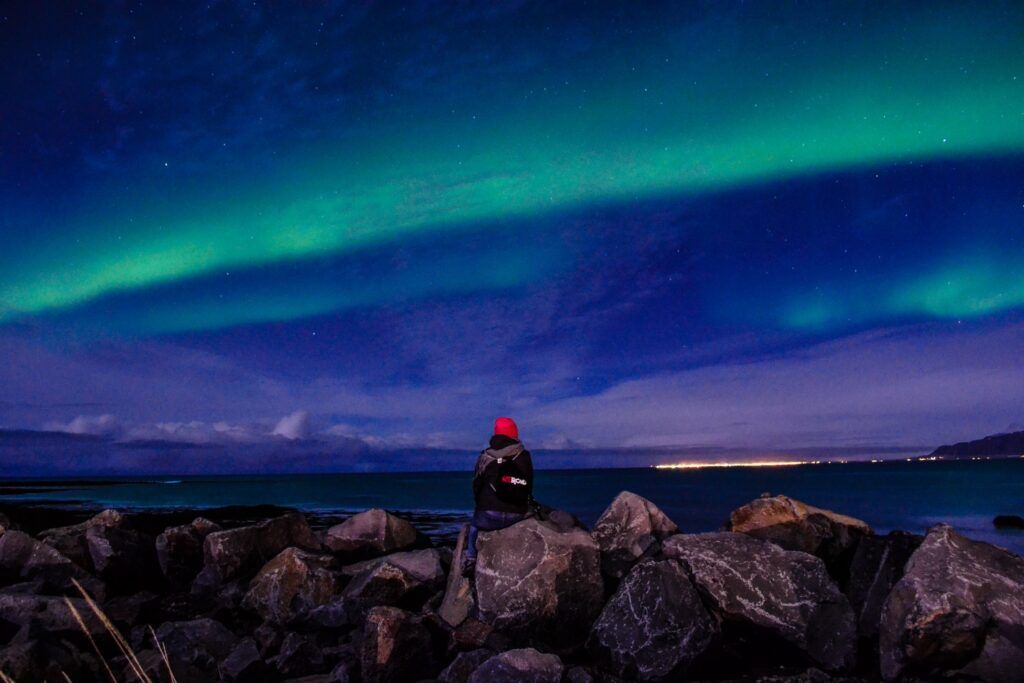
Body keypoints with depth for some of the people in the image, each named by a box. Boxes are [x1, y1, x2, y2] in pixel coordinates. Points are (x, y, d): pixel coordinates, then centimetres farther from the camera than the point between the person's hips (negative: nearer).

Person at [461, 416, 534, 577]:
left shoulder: (486, 457, -4)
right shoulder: (525, 457, 1)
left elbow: (476, 487, 5)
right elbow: (529, 488, 10)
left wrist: (481, 505, 22)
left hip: (490, 516, -3)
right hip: (517, 516, 3)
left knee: (474, 525, 29)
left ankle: (470, 560, 27)